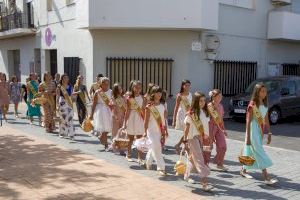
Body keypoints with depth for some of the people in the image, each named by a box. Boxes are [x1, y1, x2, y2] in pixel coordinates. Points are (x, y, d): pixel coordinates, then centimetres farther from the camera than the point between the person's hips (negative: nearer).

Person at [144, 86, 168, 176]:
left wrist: (165, 131, 11)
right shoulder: (149, 106, -8)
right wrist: (145, 131, -8)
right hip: (152, 130, -5)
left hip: (160, 130, 5)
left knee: (154, 148, 16)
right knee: (156, 148, -12)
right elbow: (146, 120, -6)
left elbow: (164, 119, 11)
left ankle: (148, 162, 40)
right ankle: (161, 168, -8)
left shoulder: (162, 106, 6)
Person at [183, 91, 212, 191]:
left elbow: (206, 126, 10)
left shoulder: (205, 112, 5)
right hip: (193, 138, -7)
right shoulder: (191, 113, -12)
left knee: (194, 158, 20)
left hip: (201, 138, 7)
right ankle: (204, 183, -11)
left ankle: (186, 175, 41)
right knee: (199, 160, -10)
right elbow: (187, 127, -9)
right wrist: (185, 141, -10)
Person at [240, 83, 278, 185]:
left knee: (252, 151, 15)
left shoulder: (265, 104, 9)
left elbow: (266, 120, 13)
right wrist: (248, 137, -15)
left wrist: (269, 133, 11)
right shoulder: (252, 104, -12)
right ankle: (266, 177, -9)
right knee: (259, 152, -9)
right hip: (253, 130, -7)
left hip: (261, 130, 7)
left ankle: (243, 170, 30)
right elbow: (248, 121, -13)